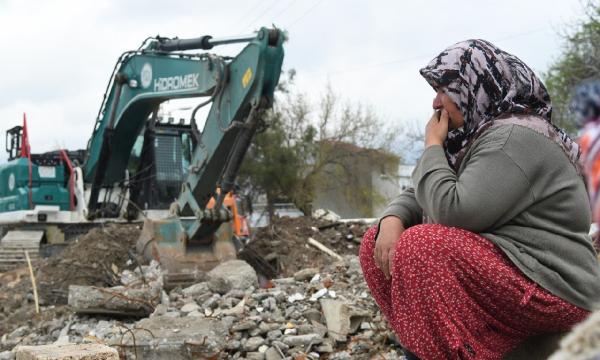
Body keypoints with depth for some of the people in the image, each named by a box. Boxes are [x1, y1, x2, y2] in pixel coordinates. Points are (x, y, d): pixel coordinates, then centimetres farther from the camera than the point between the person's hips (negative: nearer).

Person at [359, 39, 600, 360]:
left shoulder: (515, 138, -17)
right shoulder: (476, 136, 12)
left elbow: (452, 211, -27)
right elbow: (420, 197, 13)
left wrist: (433, 146, -11)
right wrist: (392, 221, -9)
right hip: (498, 269, 10)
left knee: (419, 247, -29)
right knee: (376, 244, 2)